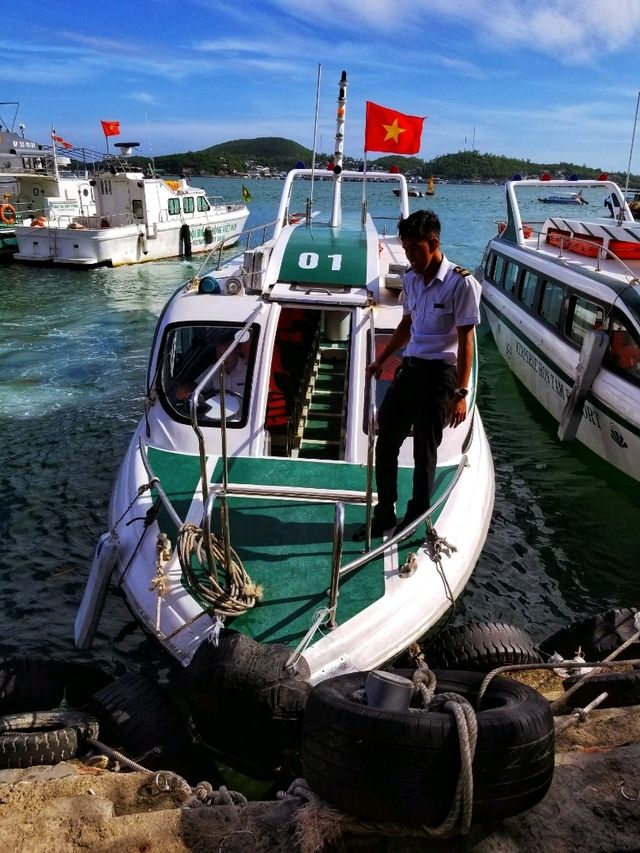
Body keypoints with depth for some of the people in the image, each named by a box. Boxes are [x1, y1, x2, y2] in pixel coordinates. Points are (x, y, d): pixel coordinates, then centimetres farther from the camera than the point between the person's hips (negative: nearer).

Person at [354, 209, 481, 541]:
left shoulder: (460, 283, -13)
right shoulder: (411, 278, 8)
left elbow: (465, 341, -13)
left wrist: (461, 393, -16)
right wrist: (380, 361, 26)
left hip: (438, 376, -7)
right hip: (409, 369, 7)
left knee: (424, 452, 5)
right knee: (385, 443, 10)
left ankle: (415, 520, 22)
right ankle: (384, 515, 25)